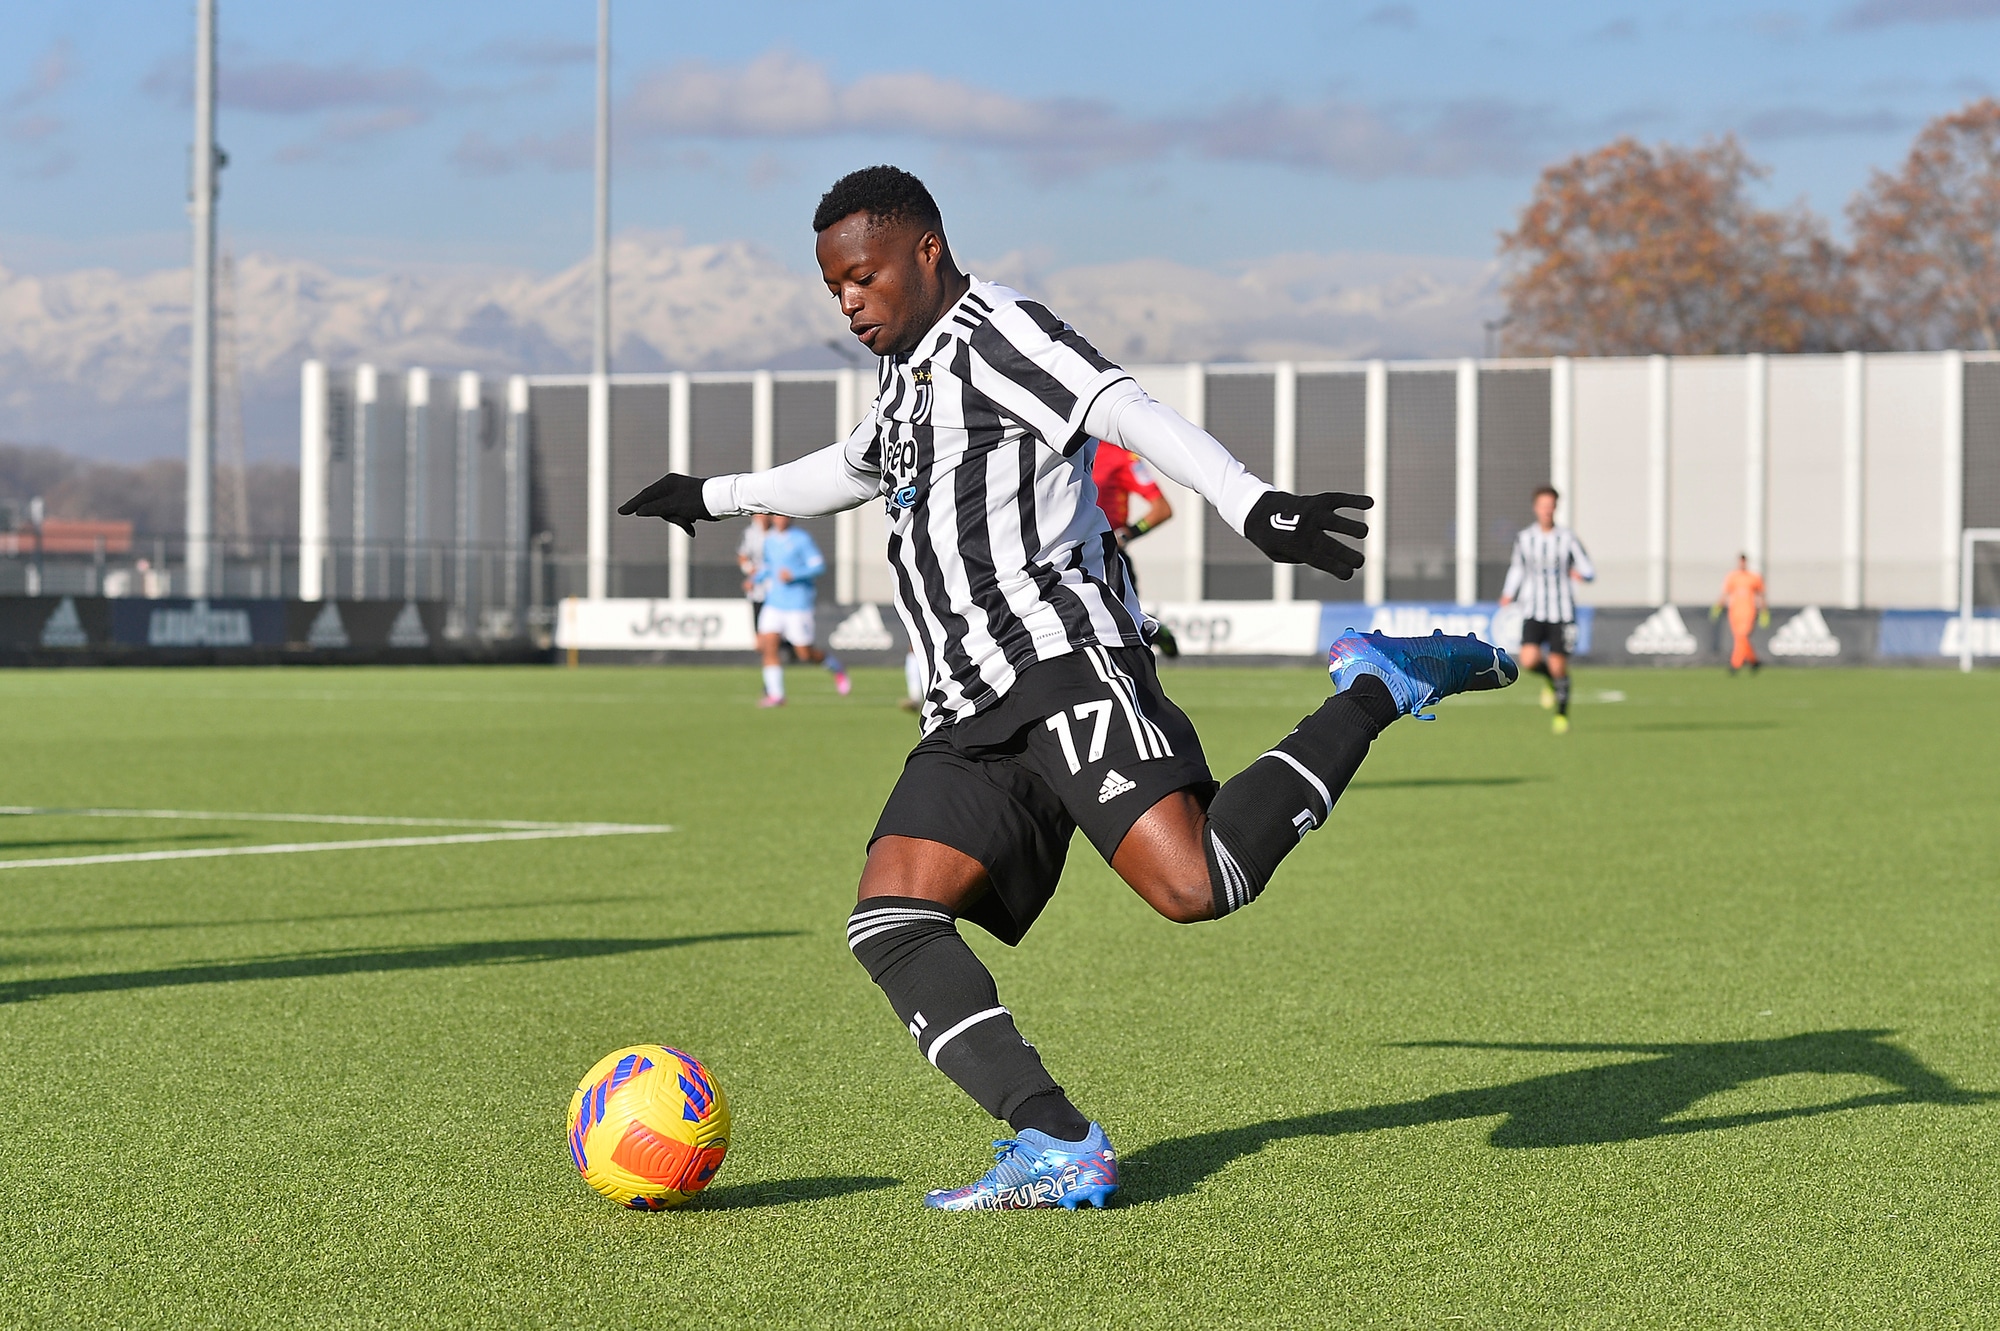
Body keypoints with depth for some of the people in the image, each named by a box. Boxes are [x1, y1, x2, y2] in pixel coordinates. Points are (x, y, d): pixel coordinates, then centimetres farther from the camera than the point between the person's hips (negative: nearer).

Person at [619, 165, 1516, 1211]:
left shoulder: (993, 330, -2)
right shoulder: (910, 369, 27)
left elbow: (1128, 413, -19)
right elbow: (854, 468, 49)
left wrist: (1252, 507, -35)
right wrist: (717, 496, 61)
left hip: (1063, 662, -9)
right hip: (973, 722, 9)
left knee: (1195, 885, -26)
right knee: (888, 924, -11)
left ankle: (1374, 690, -2)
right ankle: (1058, 1149, -19)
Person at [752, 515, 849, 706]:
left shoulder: (801, 538, -7)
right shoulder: (769, 539, 11)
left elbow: (818, 566, -11)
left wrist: (794, 575, -22)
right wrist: (756, 578, 10)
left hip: (798, 604, -5)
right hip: (773, 603, 5)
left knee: (805, 653, -1)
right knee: (768, 644, -11)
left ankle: (835, 667, 28)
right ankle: (775, 695, -7)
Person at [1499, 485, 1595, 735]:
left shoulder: (1567, 538, -3)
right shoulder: (1523, 539, 4)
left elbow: (1590, 571, 0)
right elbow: (1517, 569, 19)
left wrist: (1581, 574, -24)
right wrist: (1509, 594, 4)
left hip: (1562, 612, -1)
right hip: (1533, 611, 1)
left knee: (1559, 666, -2)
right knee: (1529, 660, -18)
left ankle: (1562, 715, 19)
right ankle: (1548, 678, 17)